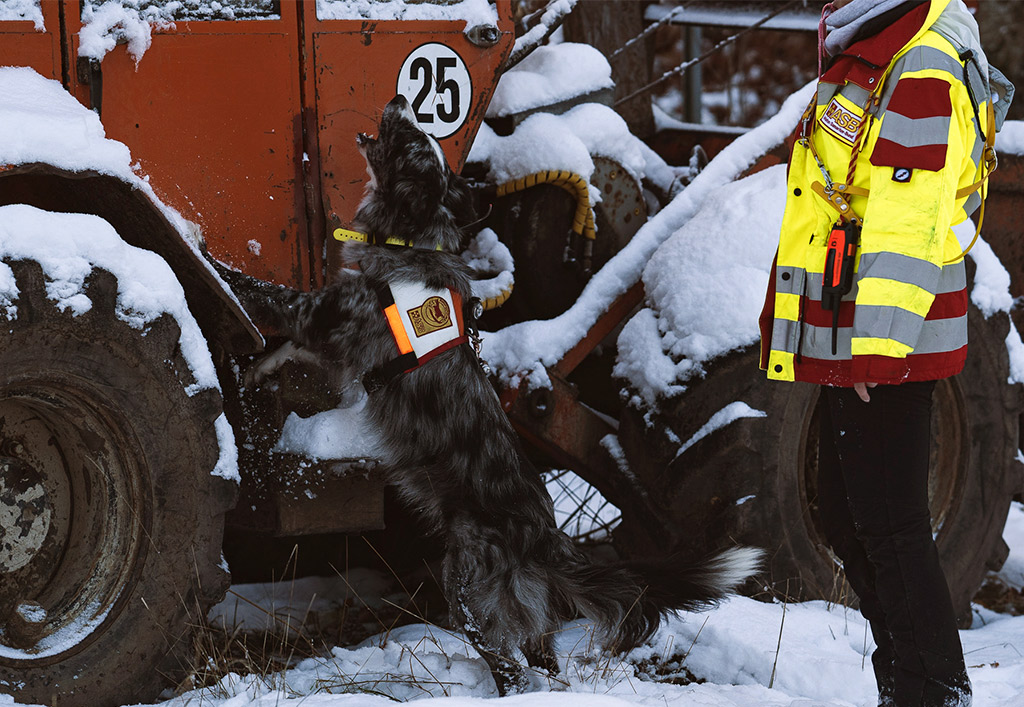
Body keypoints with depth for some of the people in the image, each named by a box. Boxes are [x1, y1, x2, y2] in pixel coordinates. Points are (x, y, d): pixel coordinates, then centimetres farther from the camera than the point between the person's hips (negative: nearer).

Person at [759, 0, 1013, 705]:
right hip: (851, 347, 11)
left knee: (889, 526, -7)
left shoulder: (921, 72, -18)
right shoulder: (860, 66, 16)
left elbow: (909, 223, -23)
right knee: (848, 520, 16)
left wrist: (876, 345, -25)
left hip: (885, 352, -11)